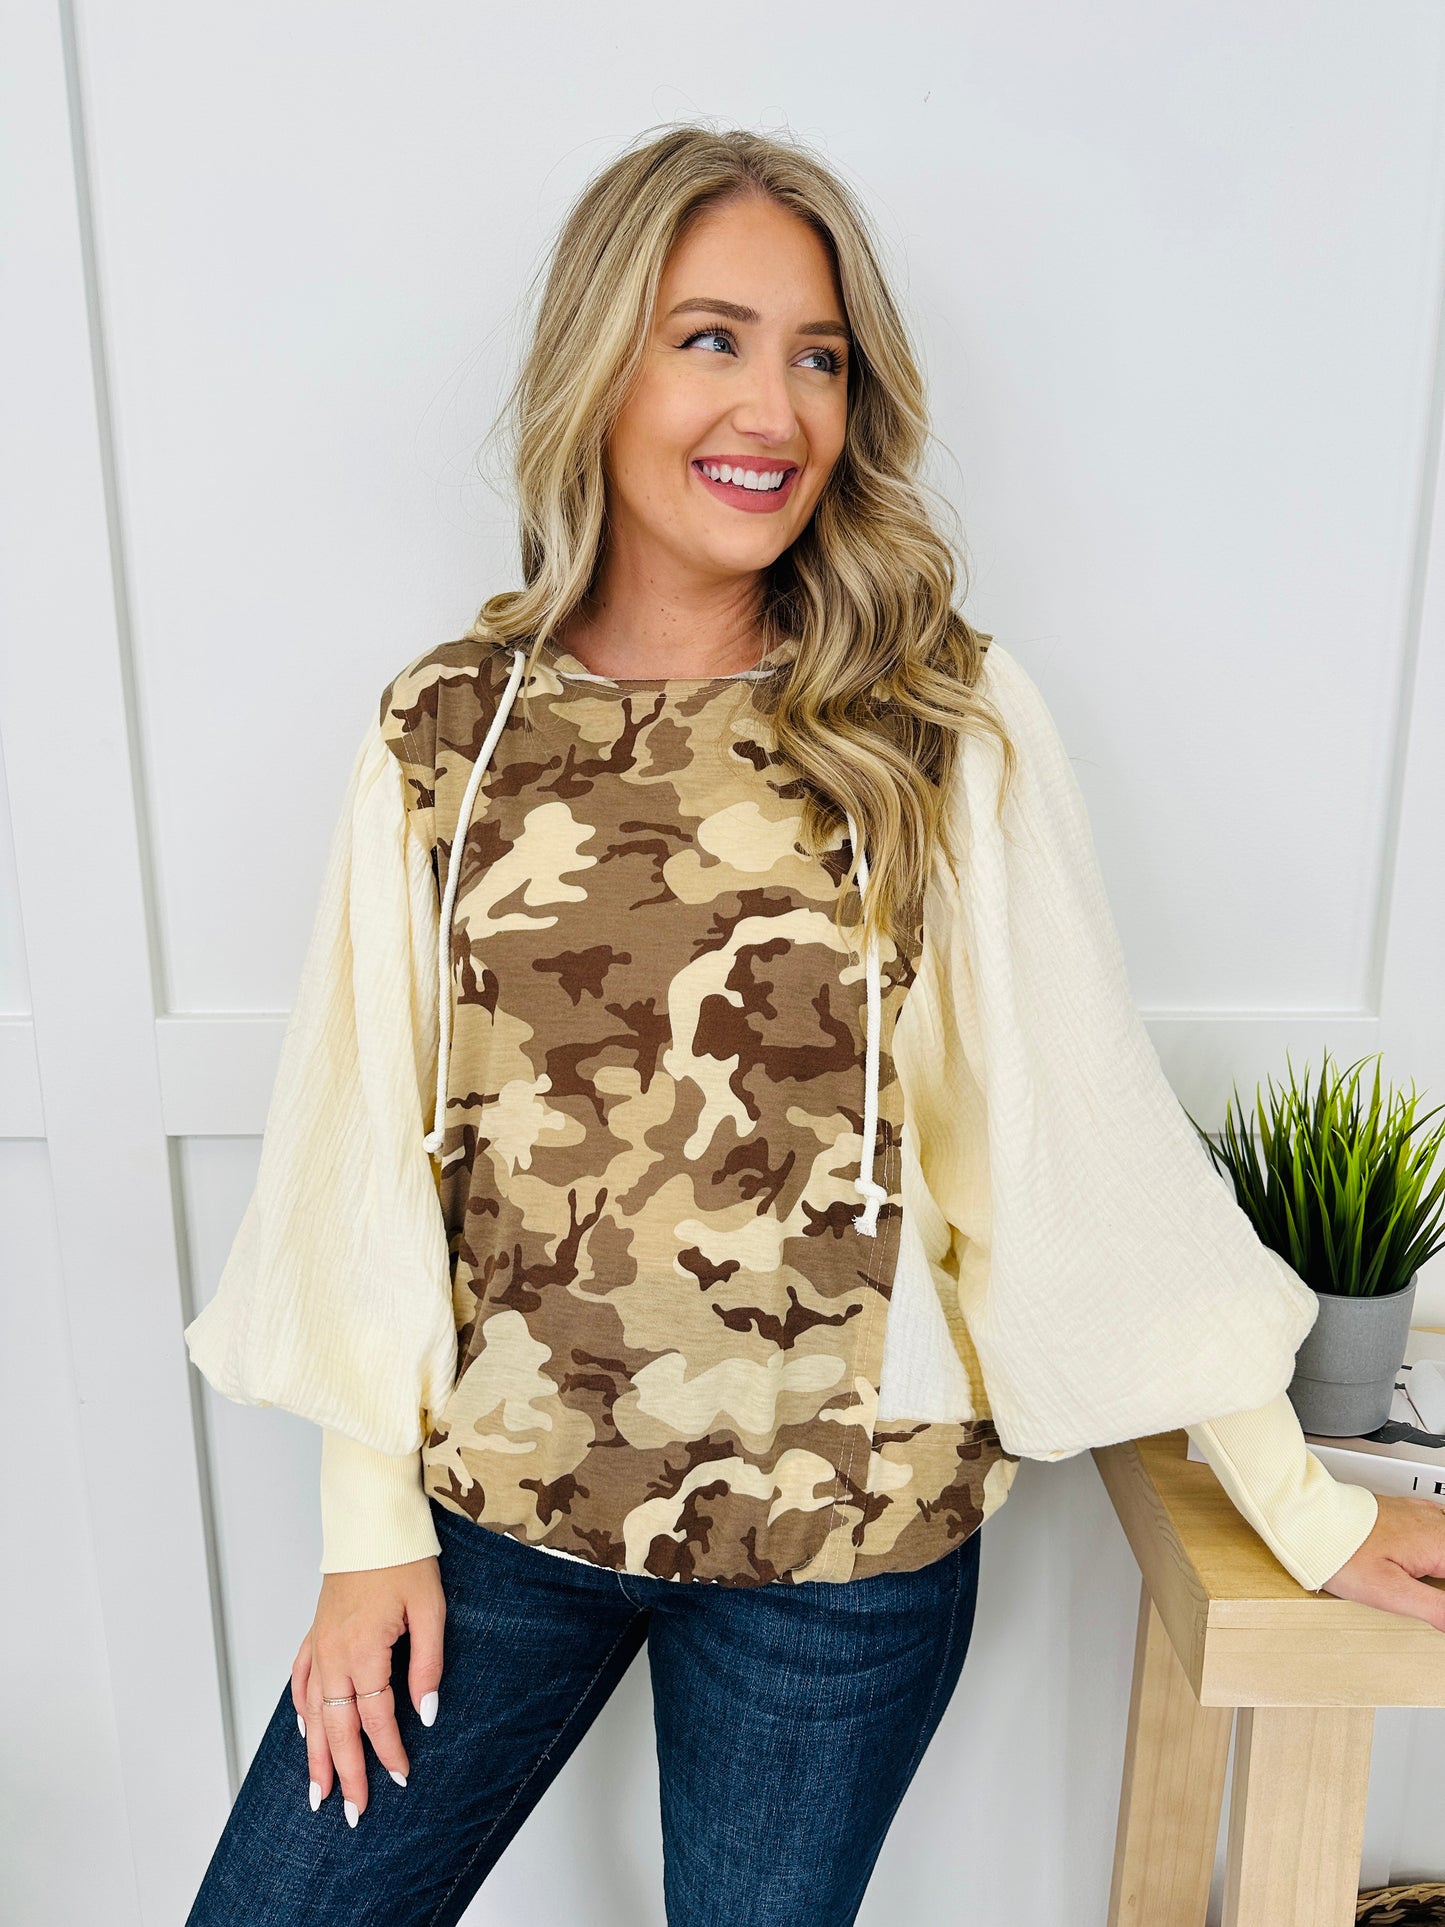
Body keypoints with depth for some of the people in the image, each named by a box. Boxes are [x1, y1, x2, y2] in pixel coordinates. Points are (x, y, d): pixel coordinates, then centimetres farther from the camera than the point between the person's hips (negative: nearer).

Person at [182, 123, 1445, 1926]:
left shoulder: (948, 726, -9)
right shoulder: (442, 732, -4)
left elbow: (1083, 1122, -6)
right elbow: (371, 1143, -1)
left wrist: (1299, 1503, -1)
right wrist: (370, 1522, 1)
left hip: (844, 1537, -1)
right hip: (497, 1505, 2)